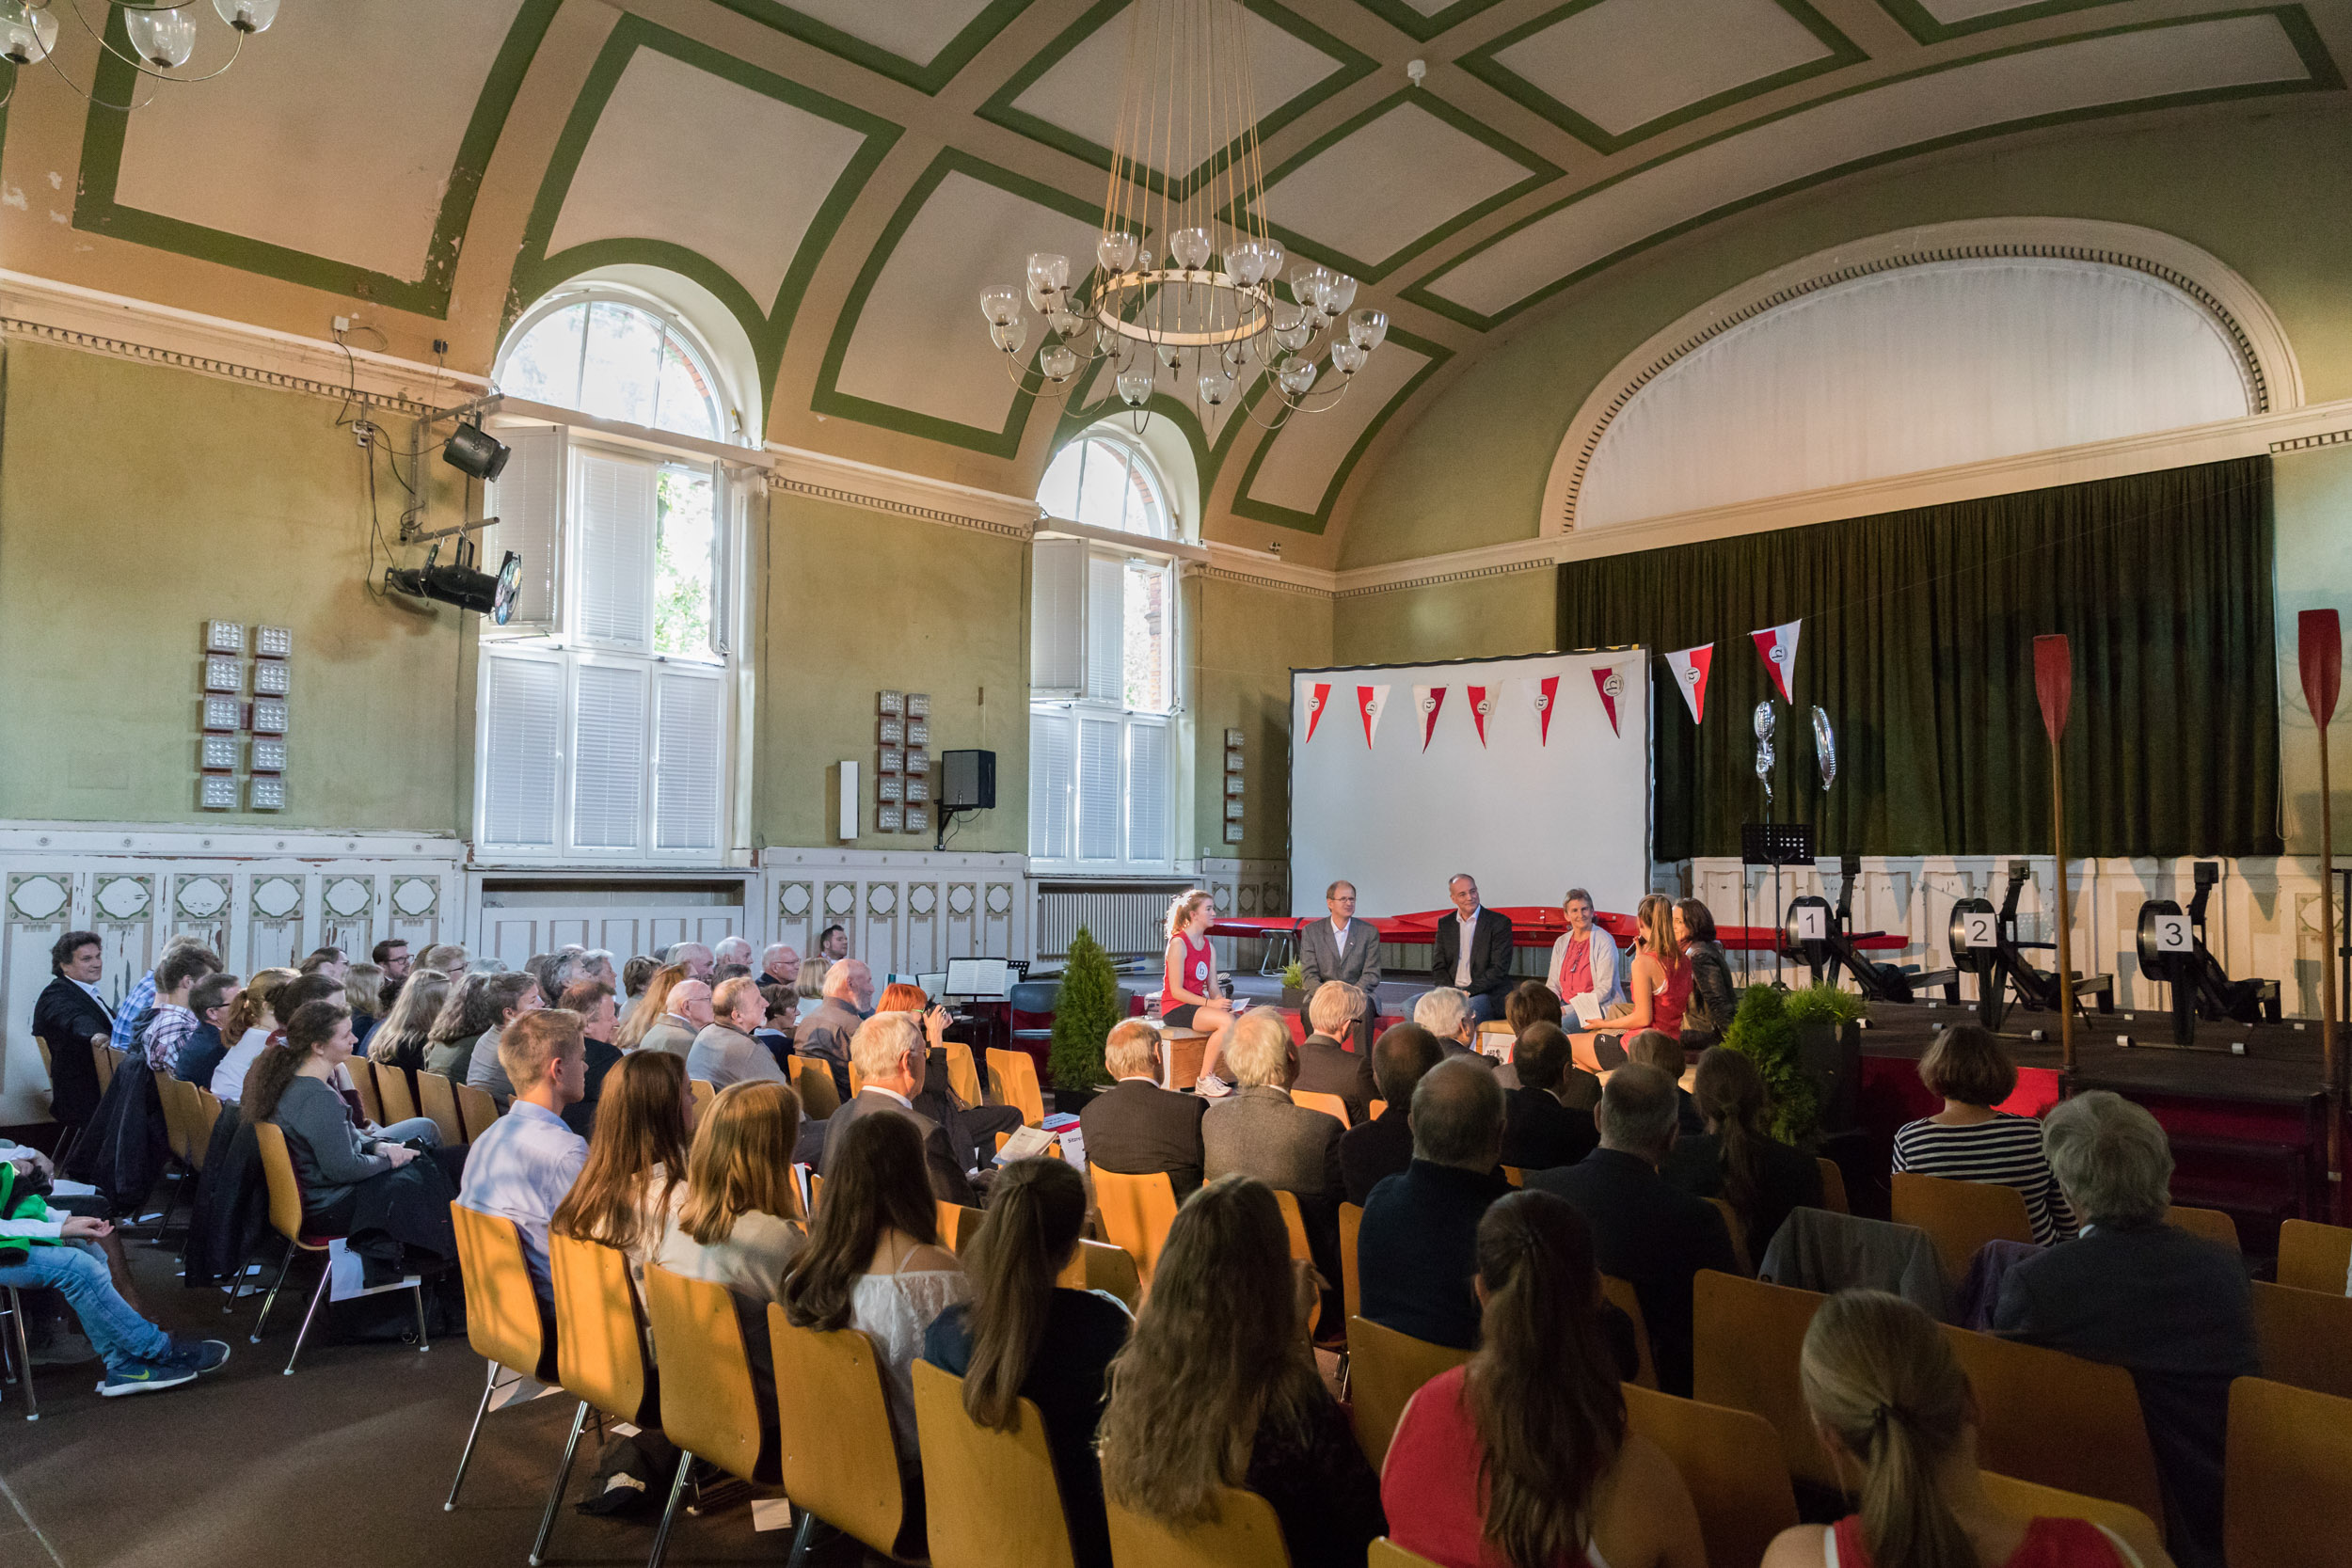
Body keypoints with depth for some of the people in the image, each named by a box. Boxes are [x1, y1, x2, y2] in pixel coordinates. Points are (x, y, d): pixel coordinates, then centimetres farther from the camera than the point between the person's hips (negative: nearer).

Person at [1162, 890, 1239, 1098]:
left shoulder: (1209, 947, 14)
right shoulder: (1178, 943, -11)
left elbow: (1213, 986, 10)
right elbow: (1176, 991, -15)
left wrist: (1222, 1001, -12)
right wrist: (1210, 1003, -22)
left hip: (1198, 1005, 7)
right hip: (1175, 1009, -7)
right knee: (1227, 1022, -28)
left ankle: (1213, 1075, -7)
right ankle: (1204, 1079, -16)